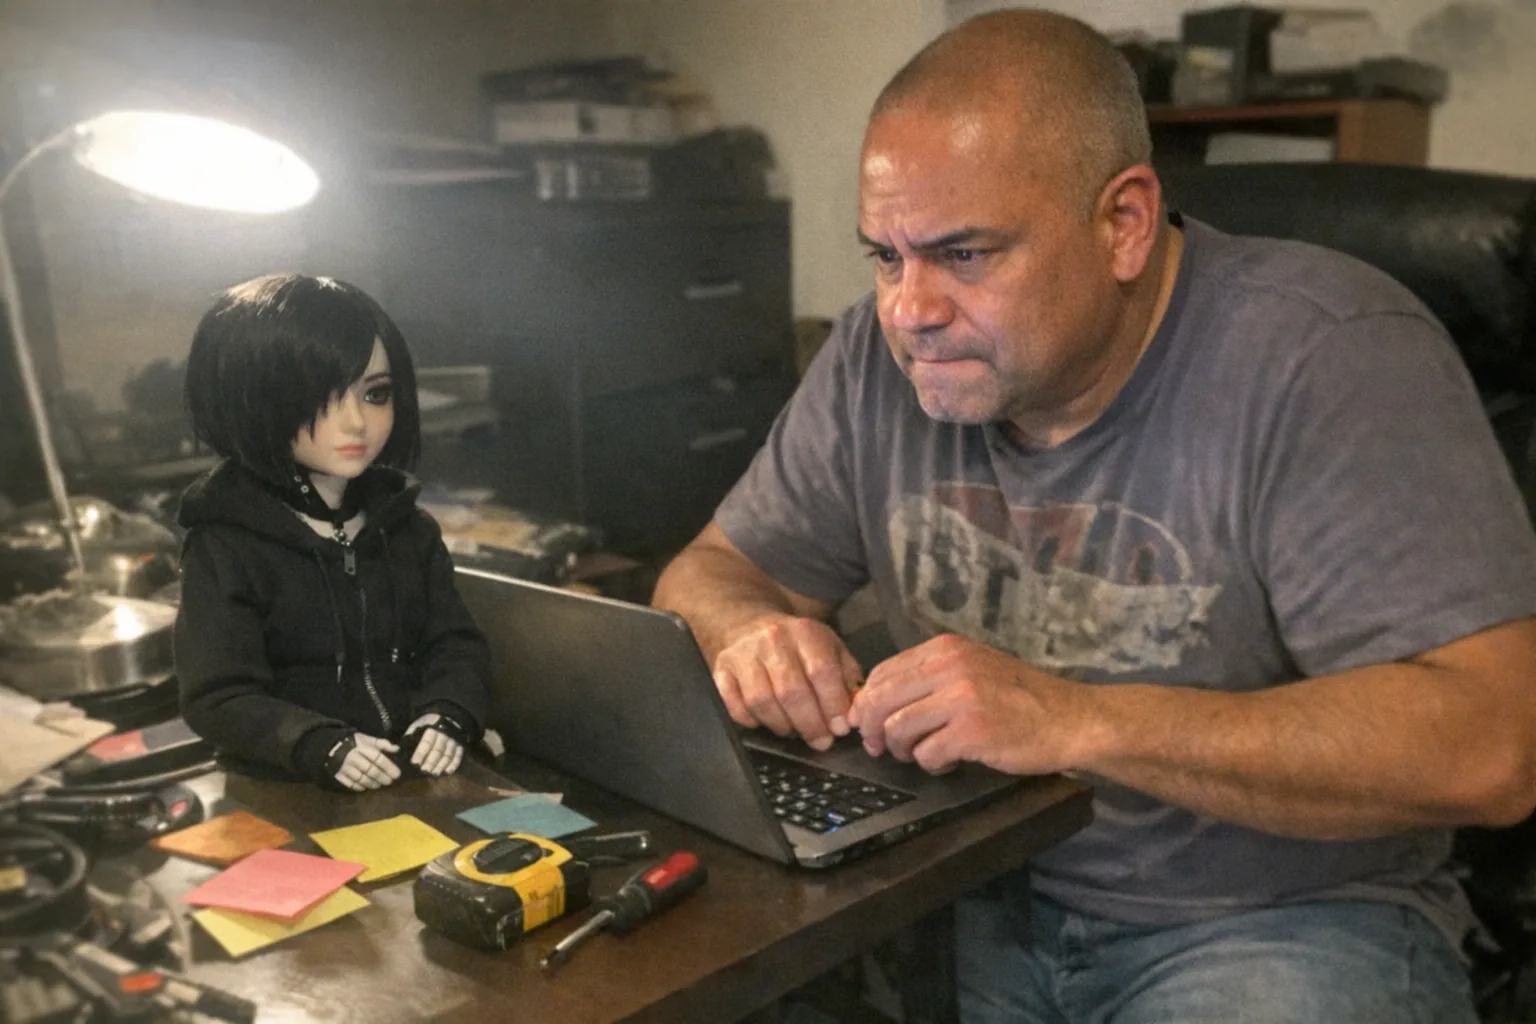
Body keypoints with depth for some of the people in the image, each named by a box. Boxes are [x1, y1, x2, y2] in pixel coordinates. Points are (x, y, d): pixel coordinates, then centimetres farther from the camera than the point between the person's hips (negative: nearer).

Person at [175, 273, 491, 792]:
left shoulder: (407, 527, 9)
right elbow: (218, 697, -9)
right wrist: (321, 745, -25)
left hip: (421, 782, 0)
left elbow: (457, 645, 8)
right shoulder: (224, 547, -6)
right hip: (286, 799, 0)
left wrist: (448, 714, -13)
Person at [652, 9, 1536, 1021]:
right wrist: (752, 633, -17)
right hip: (972, 896, 4)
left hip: (1270, 920, -3)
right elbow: (709, 575, 8)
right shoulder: (880, 356, -1)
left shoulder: (1326, 357, -16)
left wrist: (1076, 720, -31)